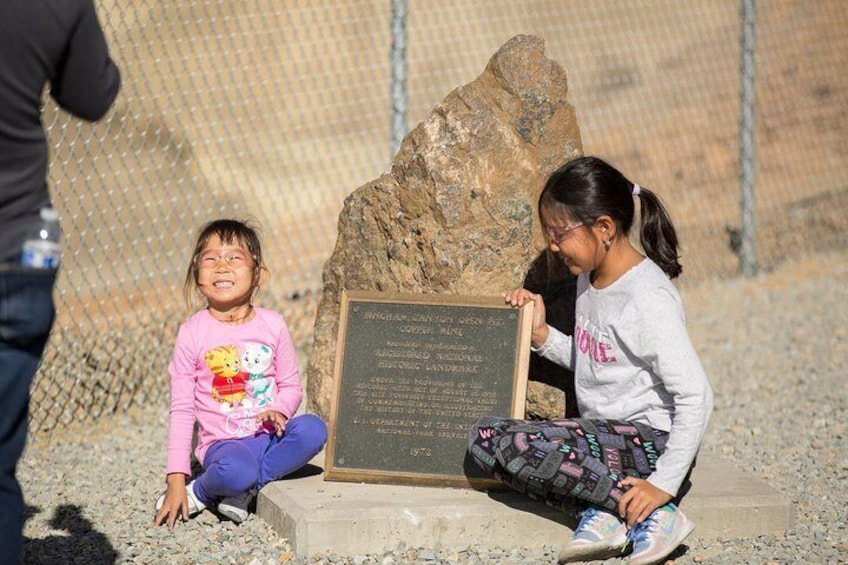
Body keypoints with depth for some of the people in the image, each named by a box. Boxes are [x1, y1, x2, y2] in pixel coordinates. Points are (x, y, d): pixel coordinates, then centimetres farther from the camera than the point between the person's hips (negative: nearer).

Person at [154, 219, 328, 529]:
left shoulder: (272, 324, 2)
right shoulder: (193, 333, -5)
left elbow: (291, 385, 11)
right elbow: (181, 410, -4)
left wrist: (279, 410, -14)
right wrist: (176, 478, -9)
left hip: (270, 435, 3)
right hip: (225, 443, -3)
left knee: (312, 429, -29)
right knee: (236, 470, -37)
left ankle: (244, 489, -14)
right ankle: (203, 490, -2)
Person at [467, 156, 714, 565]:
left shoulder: (648, 298, -17)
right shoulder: (590, 278, 10)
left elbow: (696, 397, -21)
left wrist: (664, 485, -24)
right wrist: (542, 336, 6)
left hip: (648, 440, -9)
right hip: (603, 434, 9)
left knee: (512, 442, -27)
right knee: (484, 438, -7)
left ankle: (654, 513, -19)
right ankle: (602, 509, -15)